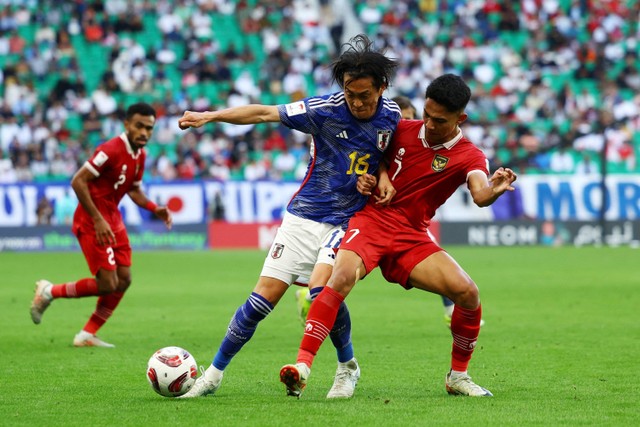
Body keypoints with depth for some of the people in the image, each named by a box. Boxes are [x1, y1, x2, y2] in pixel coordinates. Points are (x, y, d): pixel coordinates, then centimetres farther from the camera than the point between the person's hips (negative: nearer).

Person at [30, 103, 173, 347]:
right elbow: (78, 181, -24)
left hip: (113, 219, 9)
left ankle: (87, 335, 13)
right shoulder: (111, 150, -22)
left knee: (123, 280, 4)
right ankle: (49, 292, 8)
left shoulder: (140, 155, 5)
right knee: (107, 284, -12)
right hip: (92, 221, -9)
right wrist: (98, 220, -25)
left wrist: (155, 209, 3)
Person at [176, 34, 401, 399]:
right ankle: (215, 373, 8)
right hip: (305, 215, 0)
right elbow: (265, 113, -13)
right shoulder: (325, 109, -11)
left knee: (322, 287, -25)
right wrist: (210, 116, -22)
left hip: (348, 220, 0)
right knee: (265, 296, -6)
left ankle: (348, 366, 0)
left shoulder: (391, 116, -3)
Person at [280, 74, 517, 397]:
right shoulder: (403, 130, 2)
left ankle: (458, 377, 8)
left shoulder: (469, 157, -4)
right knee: (343, 275, -30)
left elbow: (480, 195, -24)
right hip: (372, 220, -1)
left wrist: (494, 190, -47)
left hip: (412, 237, 1)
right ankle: (303, 365, -35)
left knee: (467, 292, -15)